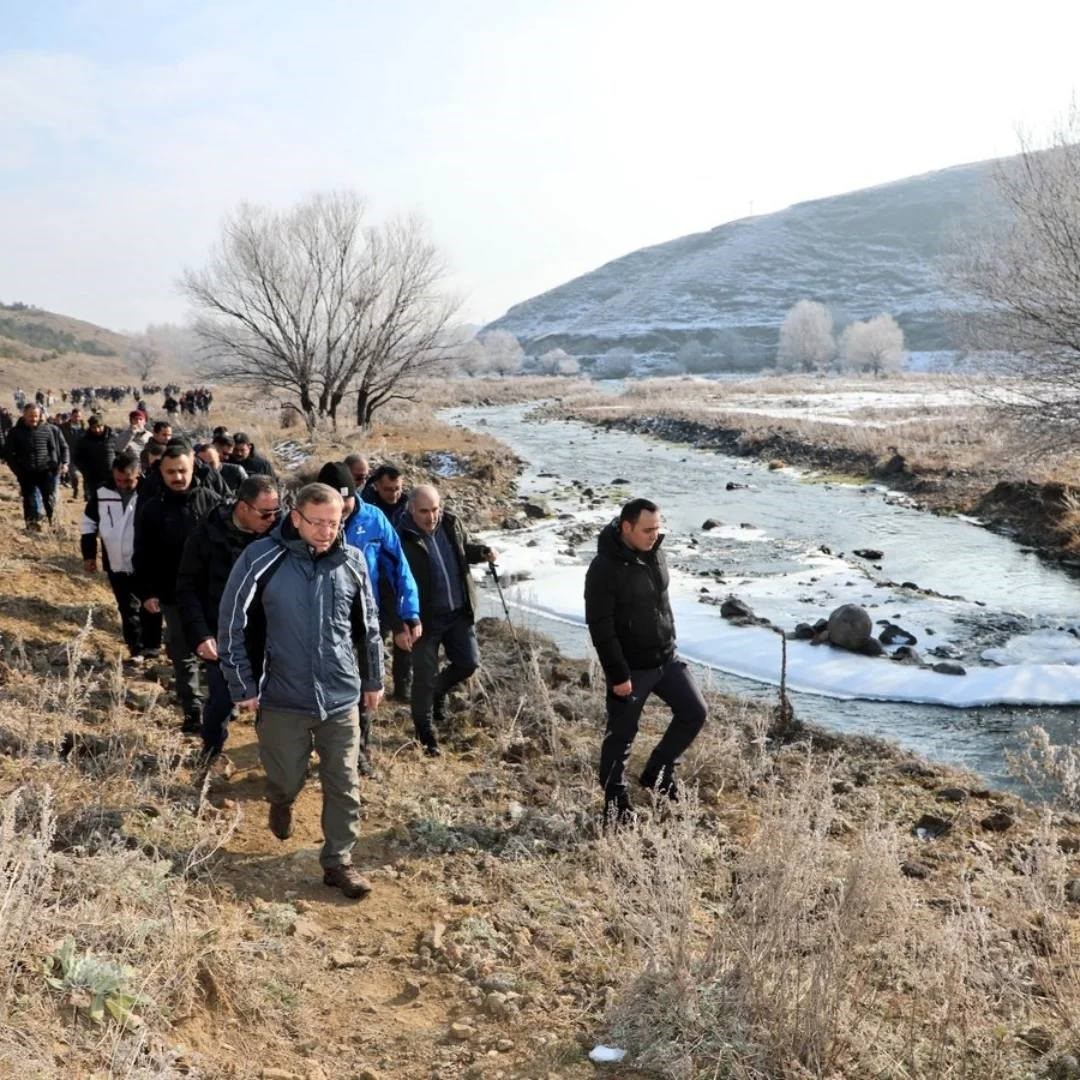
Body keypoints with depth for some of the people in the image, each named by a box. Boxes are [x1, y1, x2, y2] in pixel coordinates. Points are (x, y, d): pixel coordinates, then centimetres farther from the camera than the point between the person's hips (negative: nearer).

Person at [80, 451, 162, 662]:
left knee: (150, 607, 11)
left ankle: (151, 645, 26)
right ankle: (136, 649, 19)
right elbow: (89, 522, 8)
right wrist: (89, 555, 6)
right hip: (117, 565, 3)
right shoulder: (101, 493, -5)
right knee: (128, 609, 10)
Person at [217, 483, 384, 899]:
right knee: (287, 777, 14)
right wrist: (242, 686, -6)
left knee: (344, 785, 7)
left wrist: (373, 679, 14)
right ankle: (281, 802, 50)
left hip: (342, 698, 2)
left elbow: (368, 625, 8)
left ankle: (338, 862, 24)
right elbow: (232, 624, -7)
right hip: (283, 698, -2)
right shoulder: (262, 559, -14)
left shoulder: (352, 561, -4)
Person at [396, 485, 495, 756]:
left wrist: (482, 552, -2)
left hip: (458, 612, 5)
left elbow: (464, 548, 20)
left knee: (468, 662, 10)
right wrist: (401, 626, -23)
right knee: (425, 677, 4)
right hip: (426, 618, -5)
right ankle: (426, 733, 23)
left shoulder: (451, 524, -2)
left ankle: (439, 691, 42)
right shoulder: (403, 539, -20)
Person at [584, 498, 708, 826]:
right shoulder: (604, 568, -22)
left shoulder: (654, 554, 2)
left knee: (695, 712, 6)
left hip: (666, 659, 7)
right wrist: (618, 675, -21)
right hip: (630, 669, -7)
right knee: (621, 736, 5)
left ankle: (659, 769, 25)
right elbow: (600, 627, -22)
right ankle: (615, 799, 24)